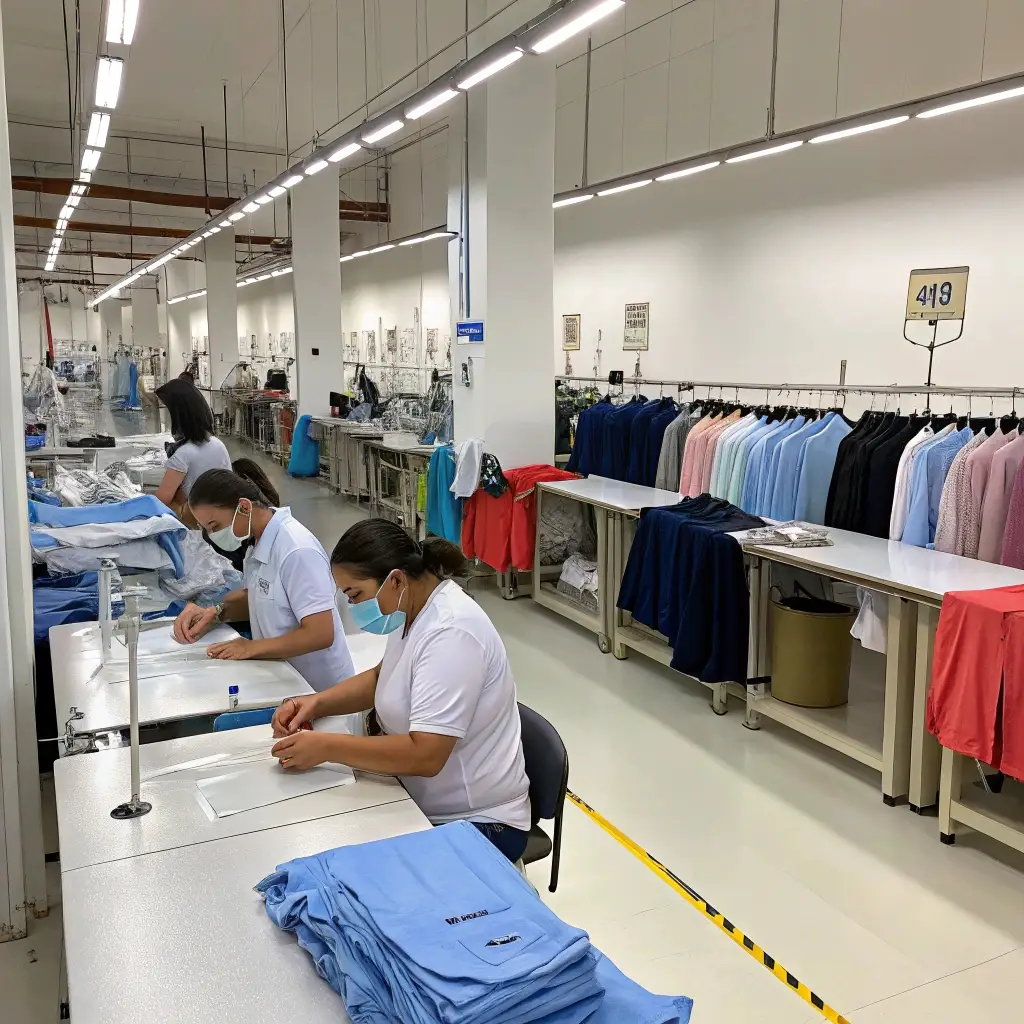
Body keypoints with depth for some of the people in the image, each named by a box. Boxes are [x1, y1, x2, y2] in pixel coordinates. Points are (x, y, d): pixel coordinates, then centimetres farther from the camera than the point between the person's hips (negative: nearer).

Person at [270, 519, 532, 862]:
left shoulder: (451, 633, -26)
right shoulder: (414, 607, 2)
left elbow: (425, 755, -30)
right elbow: (383, 678, 19)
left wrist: (326, 747, -24)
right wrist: (316, 703, 3)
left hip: (475, 823, -8)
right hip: (423, 803, 8)